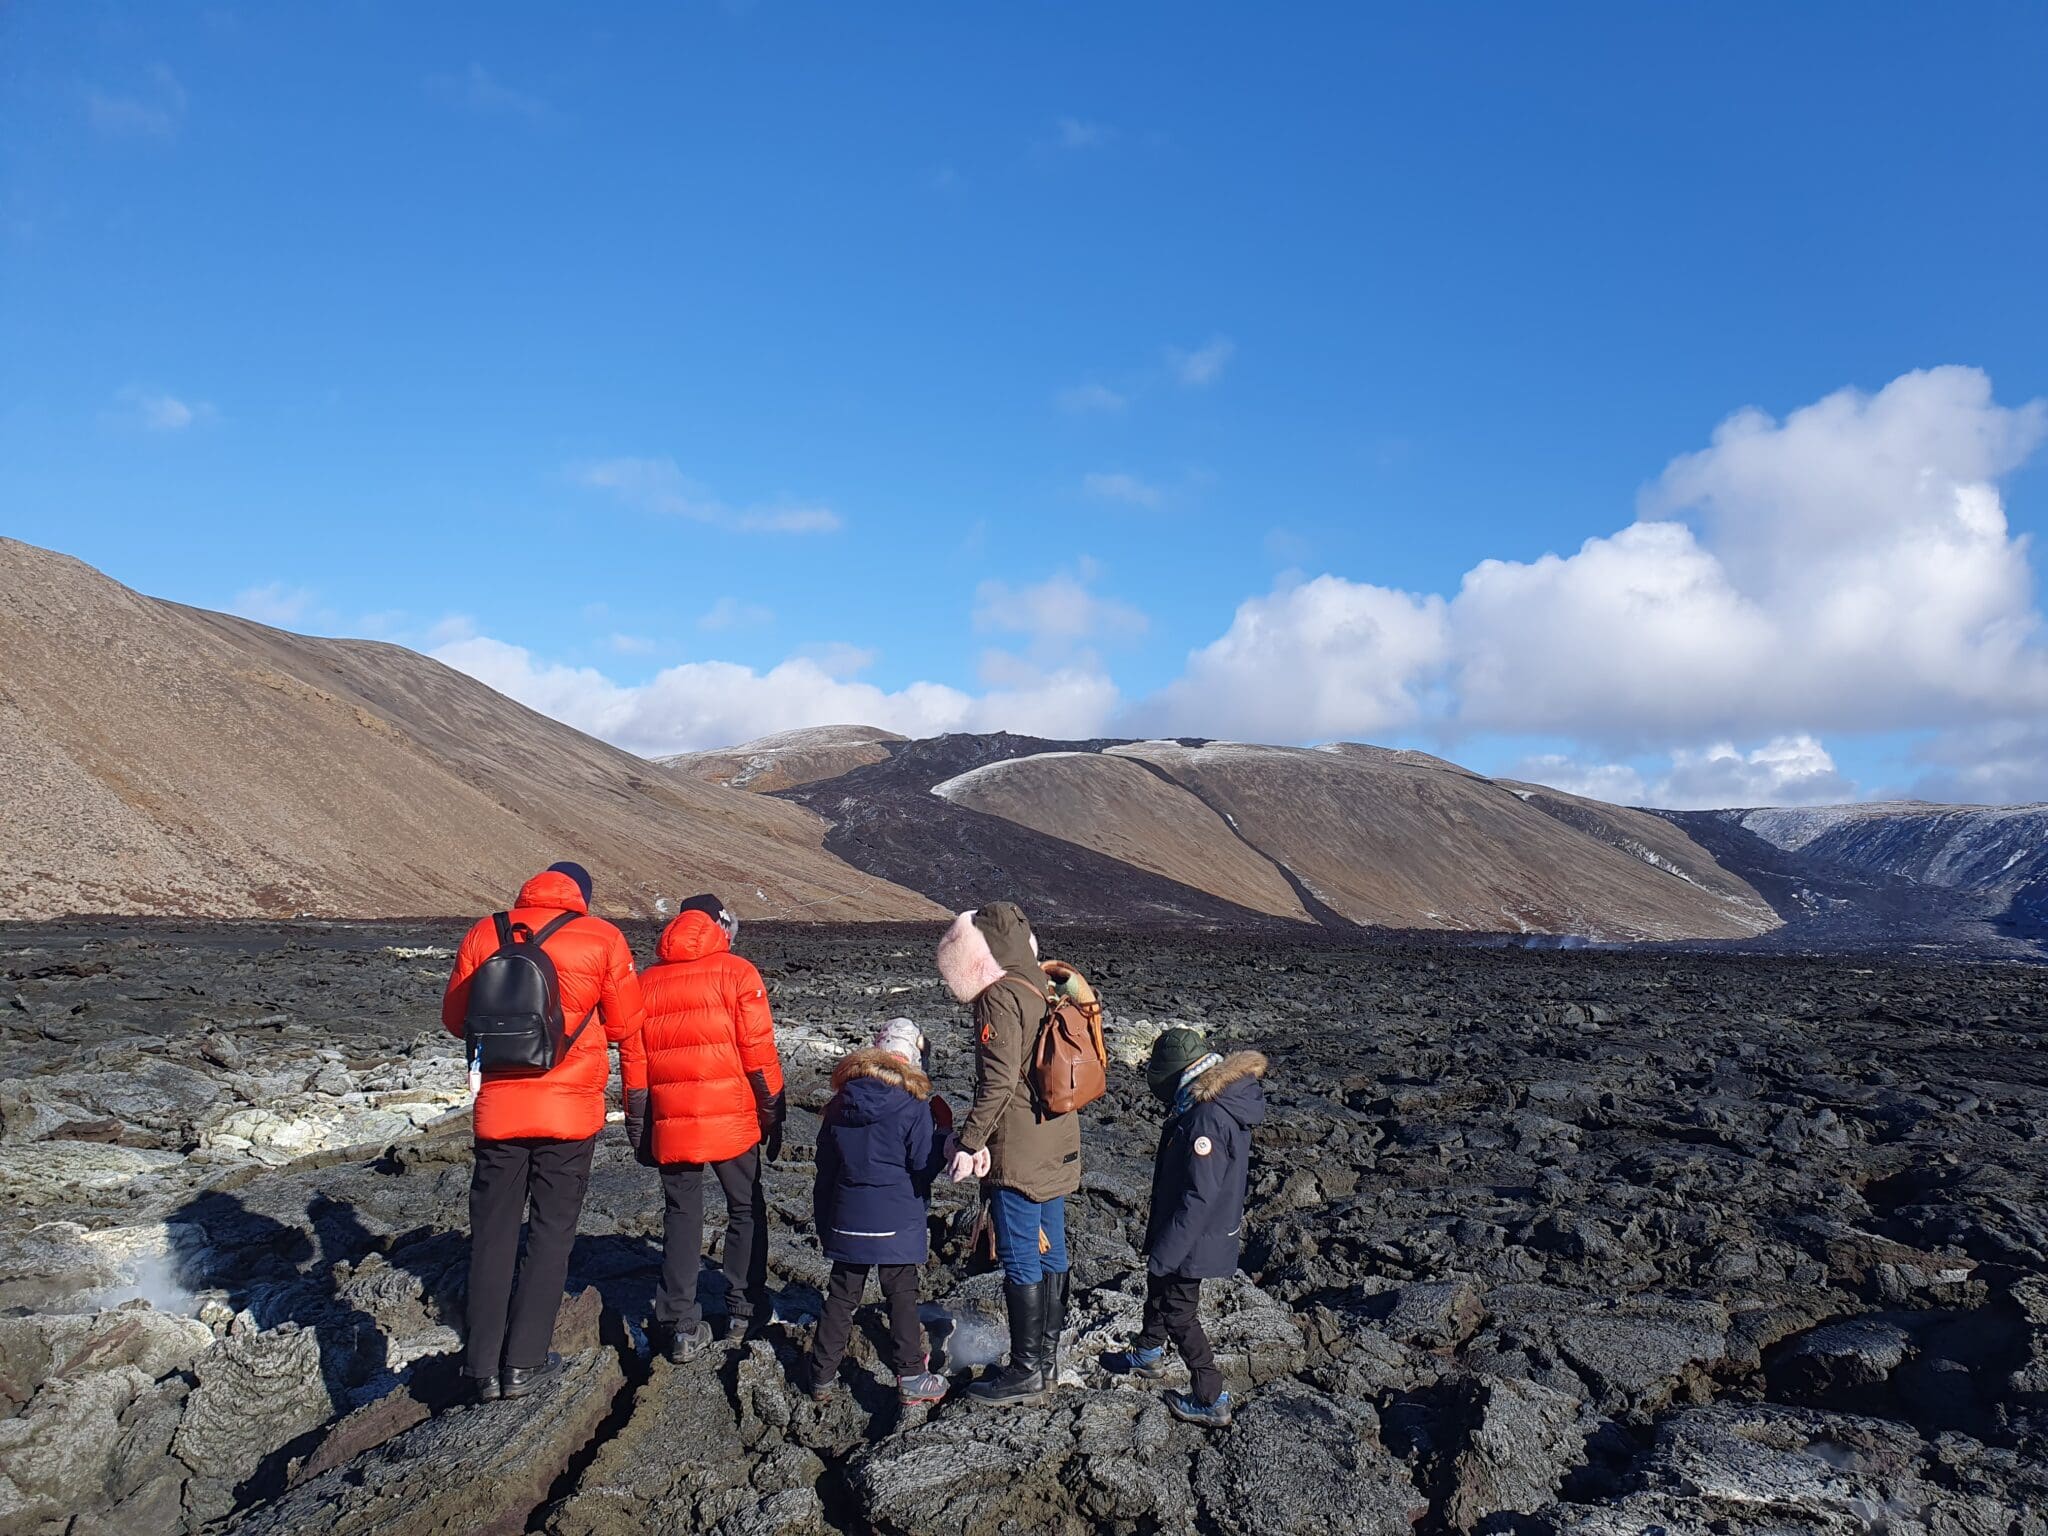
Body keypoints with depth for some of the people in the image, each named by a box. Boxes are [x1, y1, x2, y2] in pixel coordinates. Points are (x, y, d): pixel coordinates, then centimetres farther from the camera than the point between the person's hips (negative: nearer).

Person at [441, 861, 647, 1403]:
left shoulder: (485, 933, 3)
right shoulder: (602, 938, -3)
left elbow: (455, 1018, 11)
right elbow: (626, 1025, 1)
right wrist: (636, 1088, 18)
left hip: (498, 1106, 2)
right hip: (571, 1108, -2)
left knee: (492, 1234, 12)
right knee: (552, 1233, 9)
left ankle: (484, 1367, 13)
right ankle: (523, 1363, 10)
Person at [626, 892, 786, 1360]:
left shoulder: (647, 981, 9)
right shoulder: (736, 973, -3)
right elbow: (759, 1054, -6)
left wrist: (638, 1131, 16)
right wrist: (772, 1116, 2)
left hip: (669, 1124, 3)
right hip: (731, 1121, -3)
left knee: (681, 1217, 11)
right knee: (745, 1210, 14)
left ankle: (680, 1326, 7)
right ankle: (743, 1310, 19)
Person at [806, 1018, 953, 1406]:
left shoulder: (839, 1105, 3)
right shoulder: (915, 1106, -11)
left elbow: (826, 1170, 9)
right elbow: (924, 1168, -9)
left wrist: (823, 1222, 18)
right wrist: (942, 1130, 4)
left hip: (846, 1221, 4)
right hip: (897, 1223, -4)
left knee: (841, 1296, 14)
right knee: (902, 1295, 8)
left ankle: (822, 1376, 20)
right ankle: (911, 1377, 12)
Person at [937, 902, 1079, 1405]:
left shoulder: (1000, 997, -16)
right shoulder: (1041, 987, 11)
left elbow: (998, 1081, -23)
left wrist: (970, 1142, -19)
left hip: (1019, 1152, -9)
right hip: (1057, 1144, 9)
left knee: (1020, 1259, -1)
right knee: (1050, 1250, 14)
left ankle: (1026, 1371, 6)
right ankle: (1047, 1358, 24)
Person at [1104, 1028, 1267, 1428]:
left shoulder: (1207, 1117, -31)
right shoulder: (1226, 1100, 1)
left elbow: (1197, 1198, -30)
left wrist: (1163, 1253, -23)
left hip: (1195, 1241, -10)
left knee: (1178, 1313, 6)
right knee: (1158, 1289, 27)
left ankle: (1210, 1401, 18)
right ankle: (1148, 1355, 48)